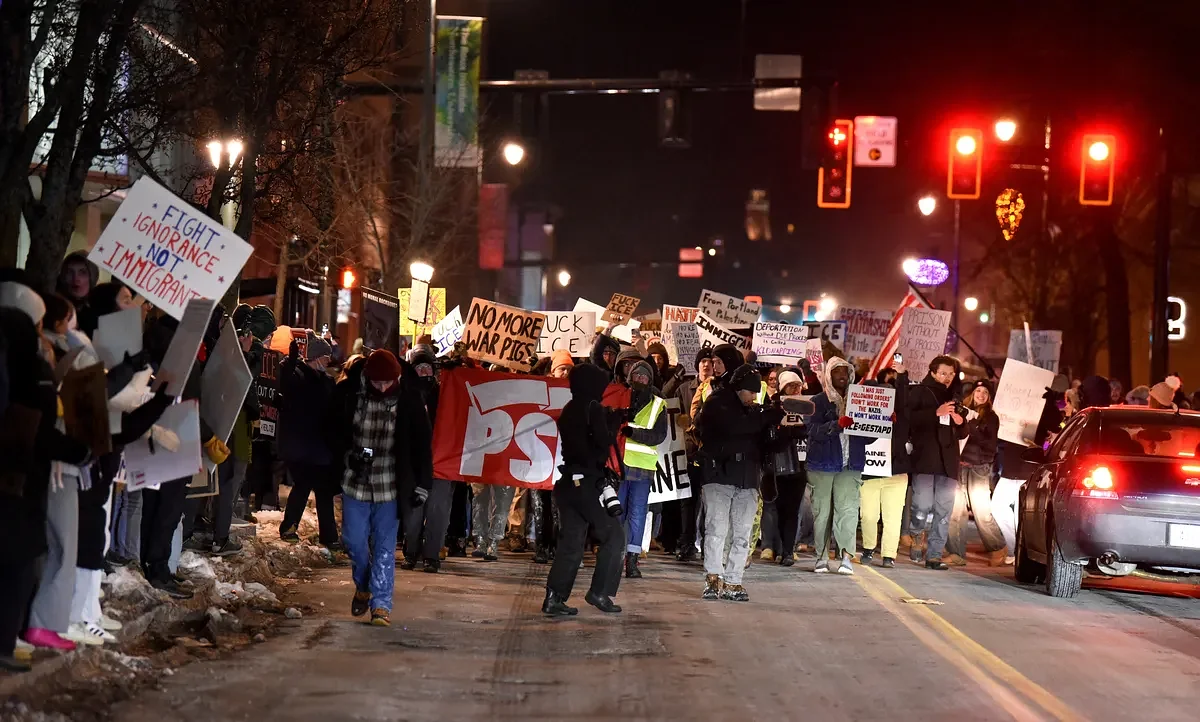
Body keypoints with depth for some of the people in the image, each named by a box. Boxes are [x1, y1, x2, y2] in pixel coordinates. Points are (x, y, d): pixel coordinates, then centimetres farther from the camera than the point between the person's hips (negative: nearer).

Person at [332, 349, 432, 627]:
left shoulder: (409, 402, -8)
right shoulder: (348, 394, -8)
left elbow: (422, 445, -2)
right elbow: (335, 434, 4)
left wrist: (422, 484, -4)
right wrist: (348, 456, -7)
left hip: (390, 487, -1)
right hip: (354, 482, 2)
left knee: (384, 547, -1)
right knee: (354, 541, 9)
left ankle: (381, 603, 3)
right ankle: (362, 586, 34)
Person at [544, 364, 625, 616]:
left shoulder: (569, 410, 16)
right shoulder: (593, 408, -8)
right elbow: (604, 442, -14)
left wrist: (612, 420, 16)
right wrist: (615, 422, 2)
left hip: (569, 482, 8)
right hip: (588, 482, -8)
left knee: (571, 541, 7)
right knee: (613, 535, 2)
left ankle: (554, 598, 0)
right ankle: (599, 592, -3)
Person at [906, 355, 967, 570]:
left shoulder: (955, 397, 23)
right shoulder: (919, 392, 6)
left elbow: (962, 433, 30)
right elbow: (909, 418, -9)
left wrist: (960, 422, 7)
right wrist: (936, 413, -16)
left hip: (948, 462, 5)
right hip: (924, 459, -5)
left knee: (944, 511, -1)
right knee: (923, 506, -13)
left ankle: (934, 554, 3)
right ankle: (917, 537, 15)